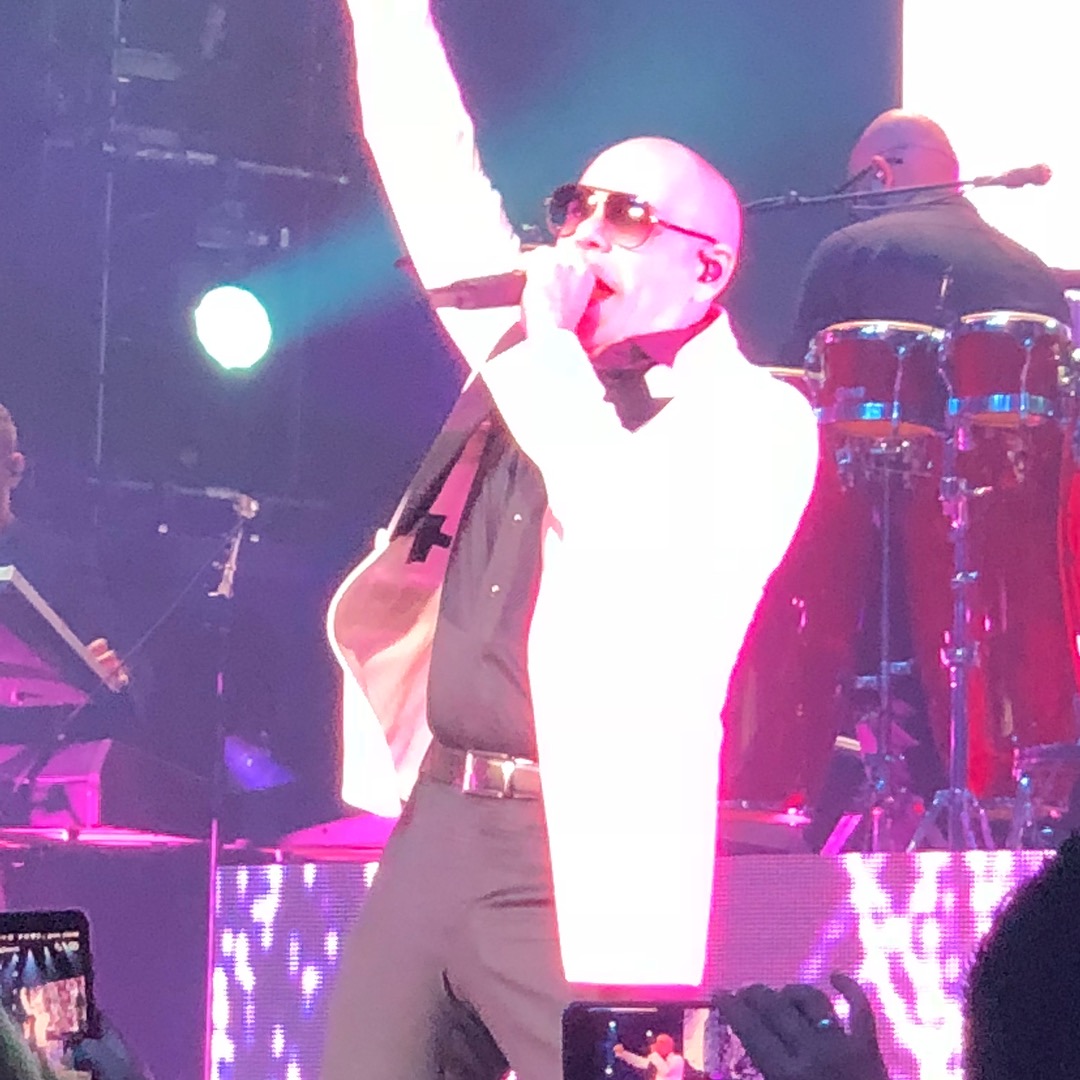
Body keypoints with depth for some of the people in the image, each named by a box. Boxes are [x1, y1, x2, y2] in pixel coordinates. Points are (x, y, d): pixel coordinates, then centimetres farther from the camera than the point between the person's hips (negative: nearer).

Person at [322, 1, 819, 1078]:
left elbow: (627, 525, -23)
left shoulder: (757, 420, -4)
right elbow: (435, 177, 17)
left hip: (586, 860, -7)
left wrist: (541, 337, -13)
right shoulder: (530, 357, 15)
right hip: (437, 825, 7)